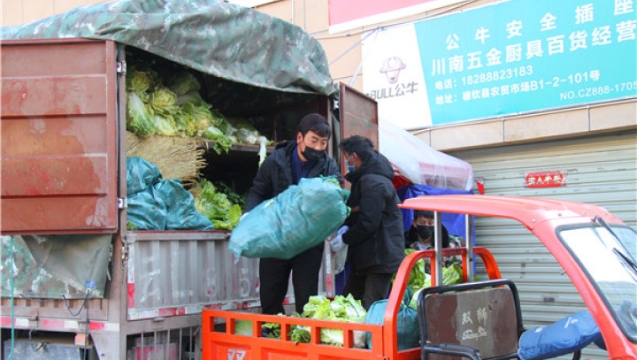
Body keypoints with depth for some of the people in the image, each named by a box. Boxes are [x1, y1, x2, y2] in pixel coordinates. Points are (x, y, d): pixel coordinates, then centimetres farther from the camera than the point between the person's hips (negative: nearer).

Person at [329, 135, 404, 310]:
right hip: (364, 256, 11)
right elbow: (357, 212, 21)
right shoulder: (364, 179, 15)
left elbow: (368, 222, -24)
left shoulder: (373, 182, -19)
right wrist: (346, 226, 1)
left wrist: (344, 239, -12)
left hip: (380, 258, -11)